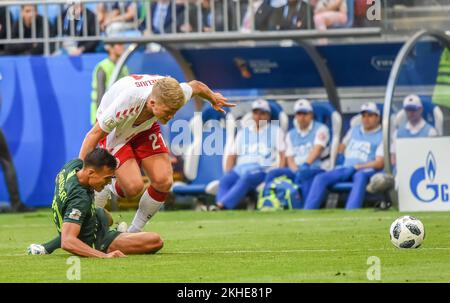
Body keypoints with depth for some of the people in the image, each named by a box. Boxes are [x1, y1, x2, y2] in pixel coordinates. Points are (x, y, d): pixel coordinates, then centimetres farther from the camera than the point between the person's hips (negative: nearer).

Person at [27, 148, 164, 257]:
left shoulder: (75, 164, -15)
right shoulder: (79, 199, -41)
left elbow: (58, 178, 11)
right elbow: (67, 242, -50)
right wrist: (104, 256, -58)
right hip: (94, 243, -8)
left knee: (103, 214, 43)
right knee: (156, 241, -19)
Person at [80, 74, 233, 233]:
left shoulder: (172, 95, -30)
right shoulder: (126, 104, -44)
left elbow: (196, 86, -4)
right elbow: (94, 134, -32)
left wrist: (214, 98, 19)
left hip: (145, 129, 5)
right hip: (114, 132, -5)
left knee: (164, 182, -12)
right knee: (134, 186, -23)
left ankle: (134, 231, 8)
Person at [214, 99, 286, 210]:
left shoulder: (275, 131, 16)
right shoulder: (243, 132, 27)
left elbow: (283, 155, 5)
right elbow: (232, 155, 22)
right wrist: (228, 174, 3)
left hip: (262, 170, -4)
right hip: (240, 170, 4)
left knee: (245, 178, -37)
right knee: (225, 180, -29)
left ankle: (221, 206, -56)